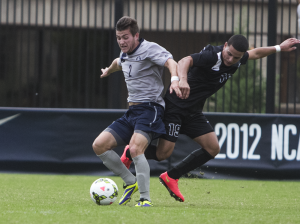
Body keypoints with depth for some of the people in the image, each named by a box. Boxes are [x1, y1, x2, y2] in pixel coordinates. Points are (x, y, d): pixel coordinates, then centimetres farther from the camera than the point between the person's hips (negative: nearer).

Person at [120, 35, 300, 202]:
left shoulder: (237, 60, 1)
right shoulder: (211, 56, -26)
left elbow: (255, 53, 25)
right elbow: (184, 61, -43)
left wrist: (279, 48, 31)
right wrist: (183, 80, -63)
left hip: (193, 112, 8)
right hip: (175, 105, -8)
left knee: (213, 148, -1)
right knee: (164, 153, -16)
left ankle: (171, 177, 11)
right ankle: (130, 153, 16)